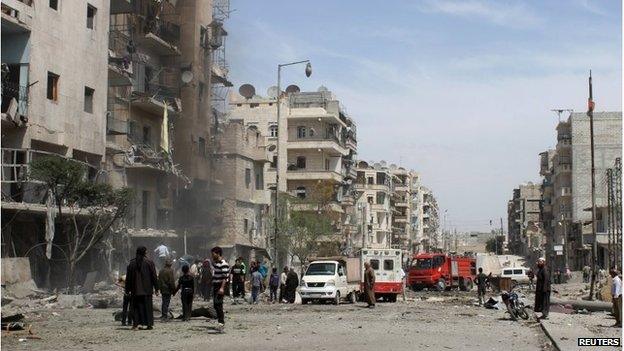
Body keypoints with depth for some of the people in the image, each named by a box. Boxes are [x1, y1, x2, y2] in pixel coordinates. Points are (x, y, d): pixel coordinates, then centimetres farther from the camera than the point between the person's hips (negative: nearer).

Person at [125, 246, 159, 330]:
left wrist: (127, 290, 10)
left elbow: (128, 278, 5)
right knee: (147, 306, 6)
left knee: (135, 307, 6)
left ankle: (135, 324, -3)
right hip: (147, 289, -1)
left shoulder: (132, 263, 3)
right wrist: (156, 288, 2)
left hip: (135, 290, 1)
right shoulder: (149, 262, -3)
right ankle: (149, 324, 6)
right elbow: (154, 276, -3)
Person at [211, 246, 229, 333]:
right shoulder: (214, 262, 15)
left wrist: (222, 288, -28)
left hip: (220, 285, -10)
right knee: (215, 305, 11)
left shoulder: (223, 264, -15)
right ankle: (221, 322, 20)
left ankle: (221, 323, -18)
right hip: (215, 285, 10)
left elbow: (225, 277, -21)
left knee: (218, 304, -16)